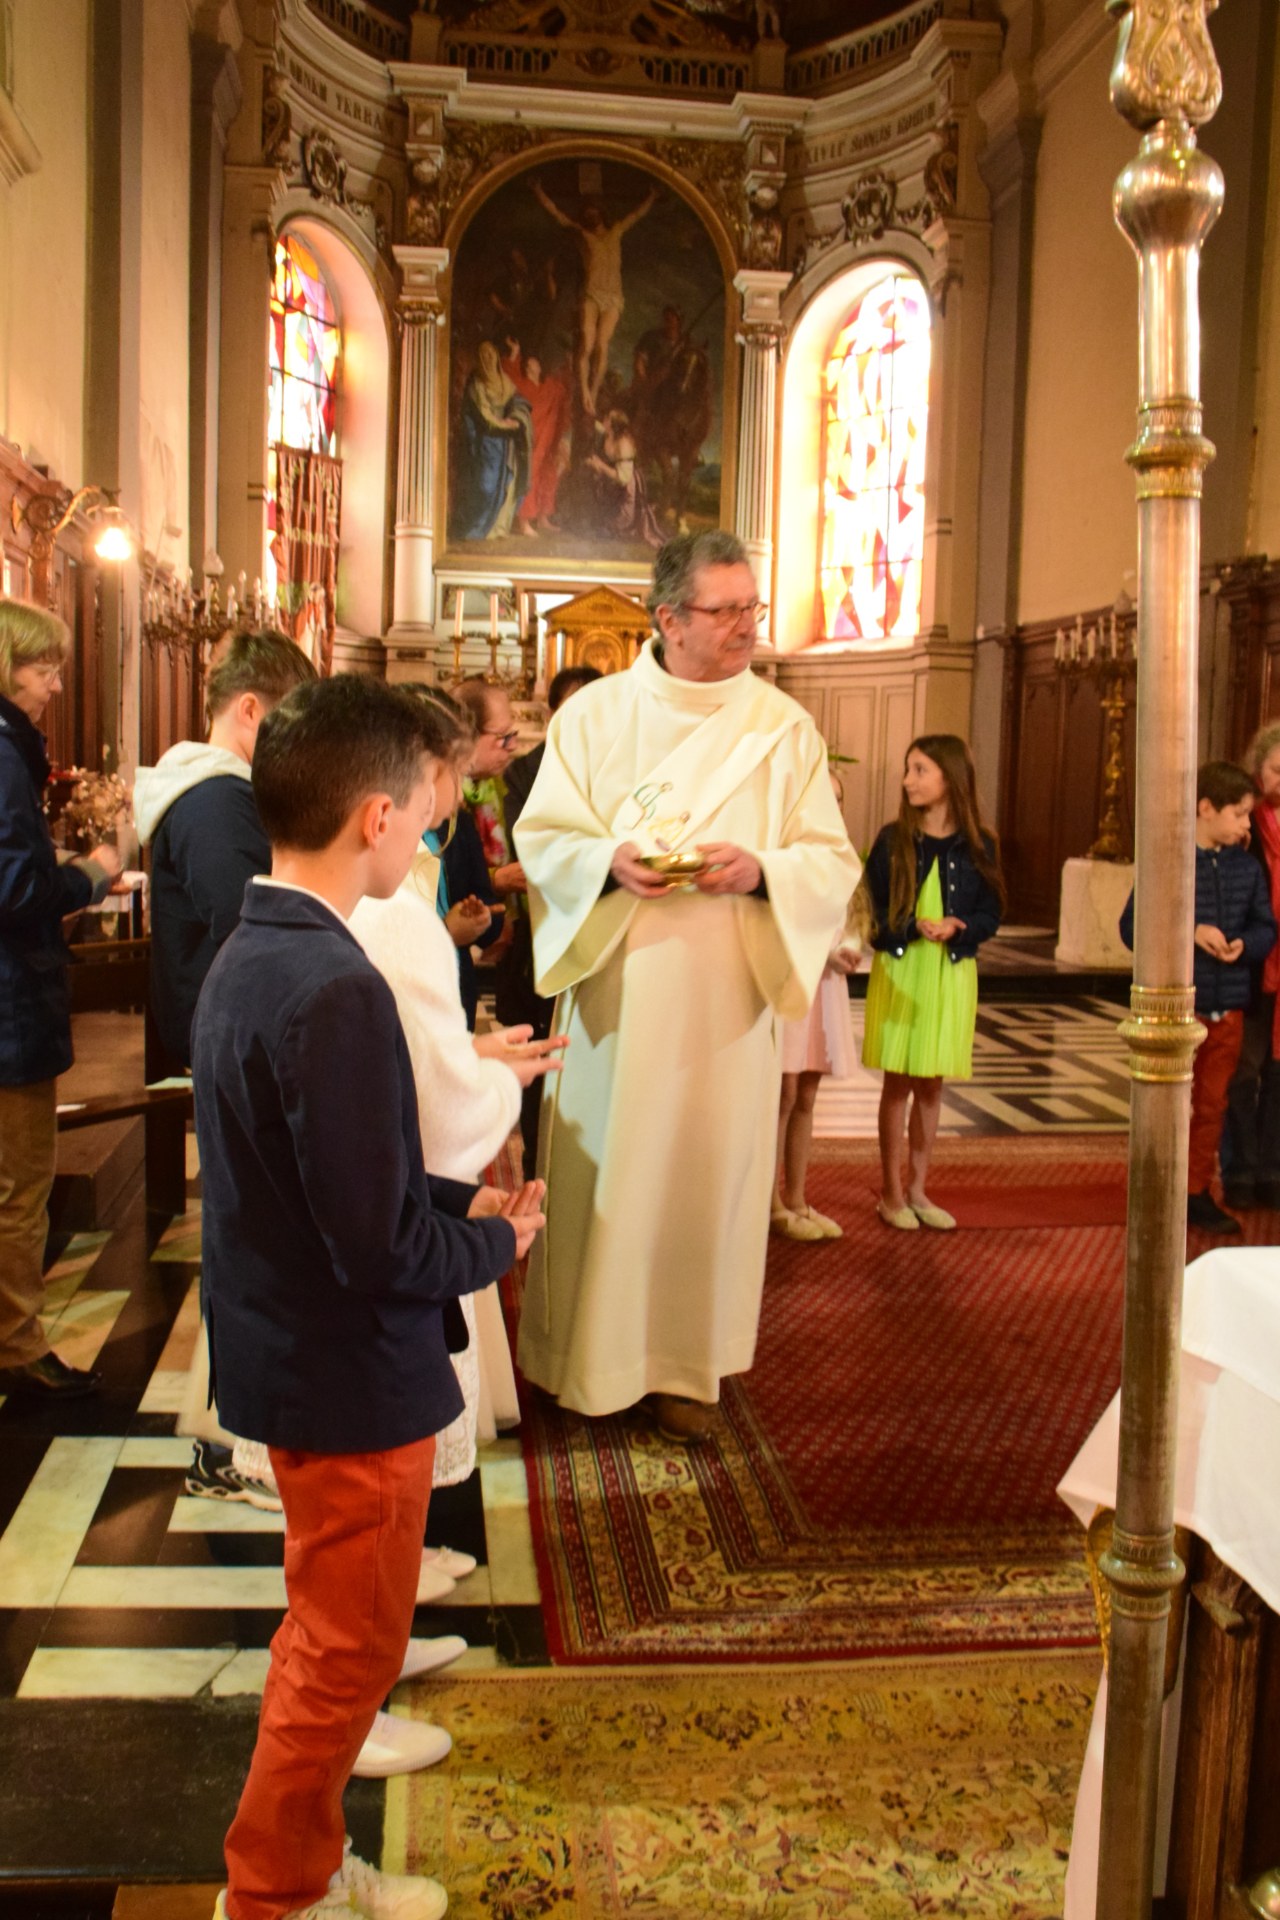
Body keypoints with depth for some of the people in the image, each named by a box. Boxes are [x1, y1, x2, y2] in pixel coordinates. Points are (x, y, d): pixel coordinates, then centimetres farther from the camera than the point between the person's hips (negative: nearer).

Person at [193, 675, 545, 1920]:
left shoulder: (247, 955, 2)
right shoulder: (335, 990, -28)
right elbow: (379, 1245, -27)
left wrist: (461, 1200, 6)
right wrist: (499, 1242, -9)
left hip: (288, 1353, 10)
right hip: (350, 1378, -10)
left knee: (330, 1632, 25)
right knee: (346, 1653, 12)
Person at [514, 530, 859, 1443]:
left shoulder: (785, 727, 3)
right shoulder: (594, 713, 2)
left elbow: (834, 861, 2)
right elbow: (541, 836, 2)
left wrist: (760, 871, -18)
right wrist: (612, 862, -18)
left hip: (725, 998, 1)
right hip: (616, 988, 0)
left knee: (707, 1170, 6)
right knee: (603, 1167, 7)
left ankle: (687, 1363, 22)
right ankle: (589, 1353, 24)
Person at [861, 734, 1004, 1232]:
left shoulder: (978, 845, 1)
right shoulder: (892, 840, -1)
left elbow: (990, 914, 1)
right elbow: (873, 909, -3)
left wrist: (955, 929, -18)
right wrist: (914, 927, -19)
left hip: (953, 972, 1)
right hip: (899, 970, -1)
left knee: (931, 1083, 8)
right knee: (899, 1081, 2)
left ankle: (917, 1189, 20)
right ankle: (891, 1192, 13)